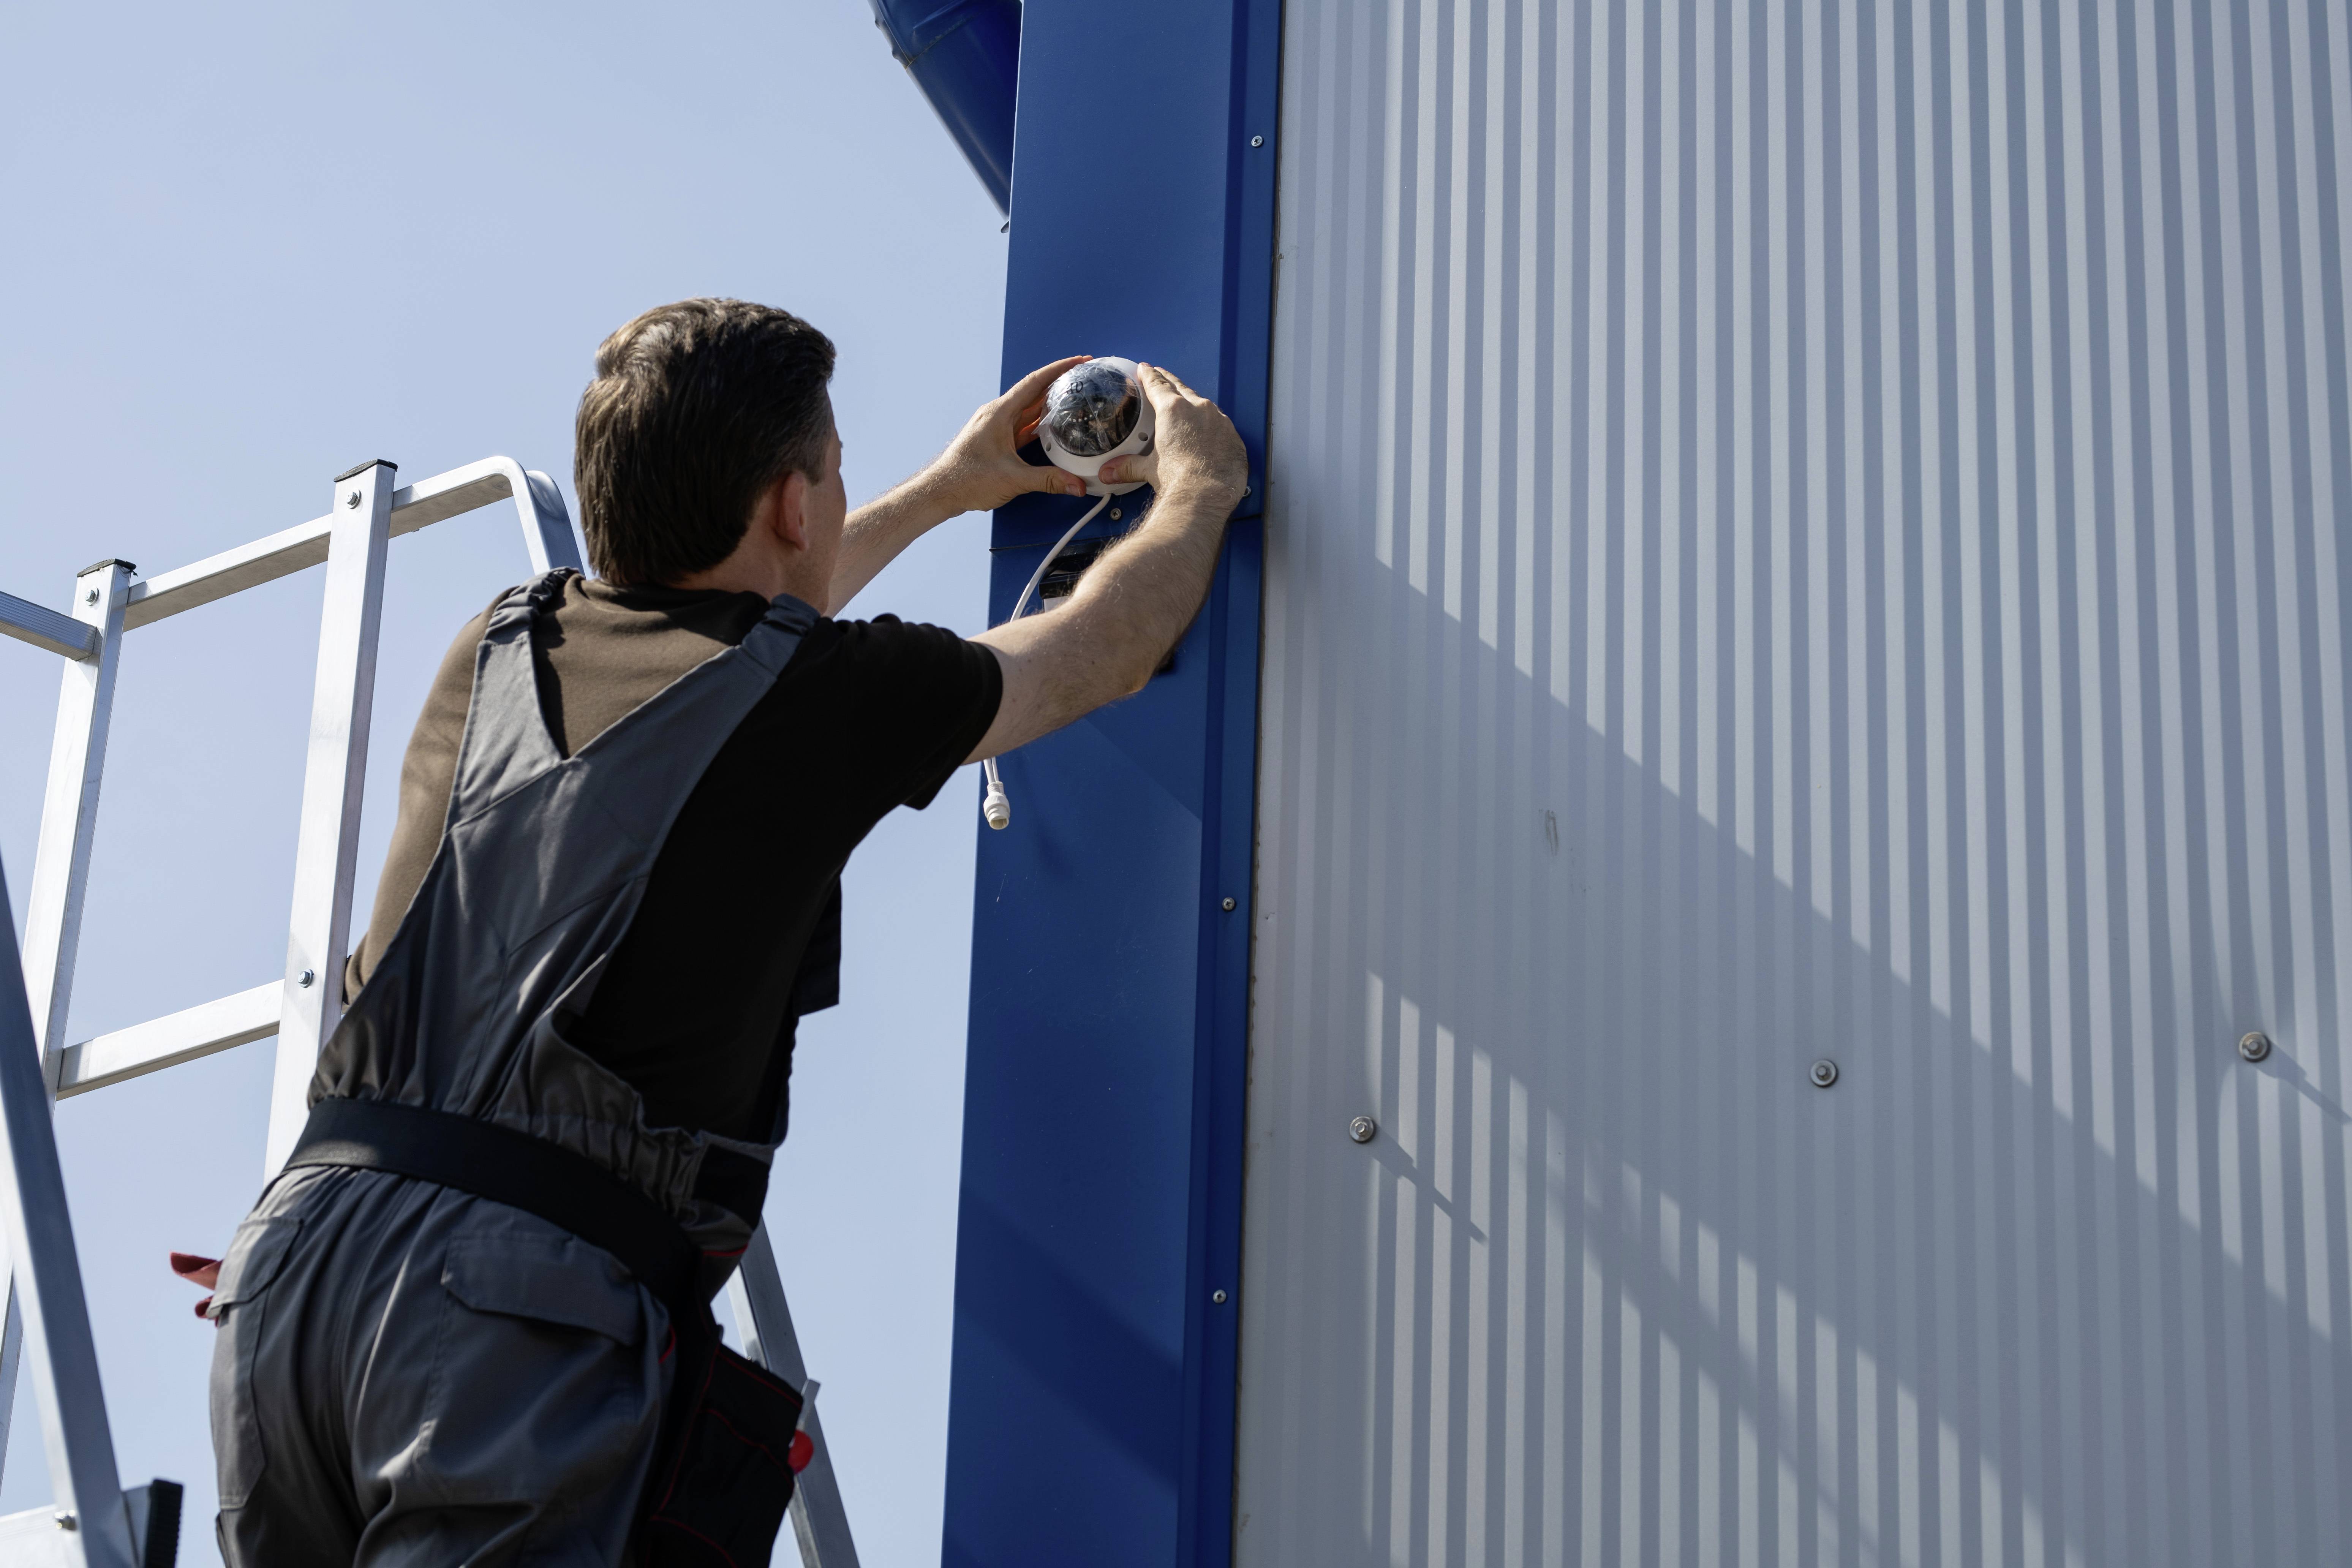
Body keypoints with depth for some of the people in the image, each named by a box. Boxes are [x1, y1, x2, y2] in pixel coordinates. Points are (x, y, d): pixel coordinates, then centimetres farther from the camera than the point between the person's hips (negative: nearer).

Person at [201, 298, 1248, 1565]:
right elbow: (1107, 649, 22)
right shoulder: (820, 697, 3)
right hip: (523, 1302, -6)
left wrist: (942, 495, 56)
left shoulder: (497, 653, 21)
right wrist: (1197, 486, 43)